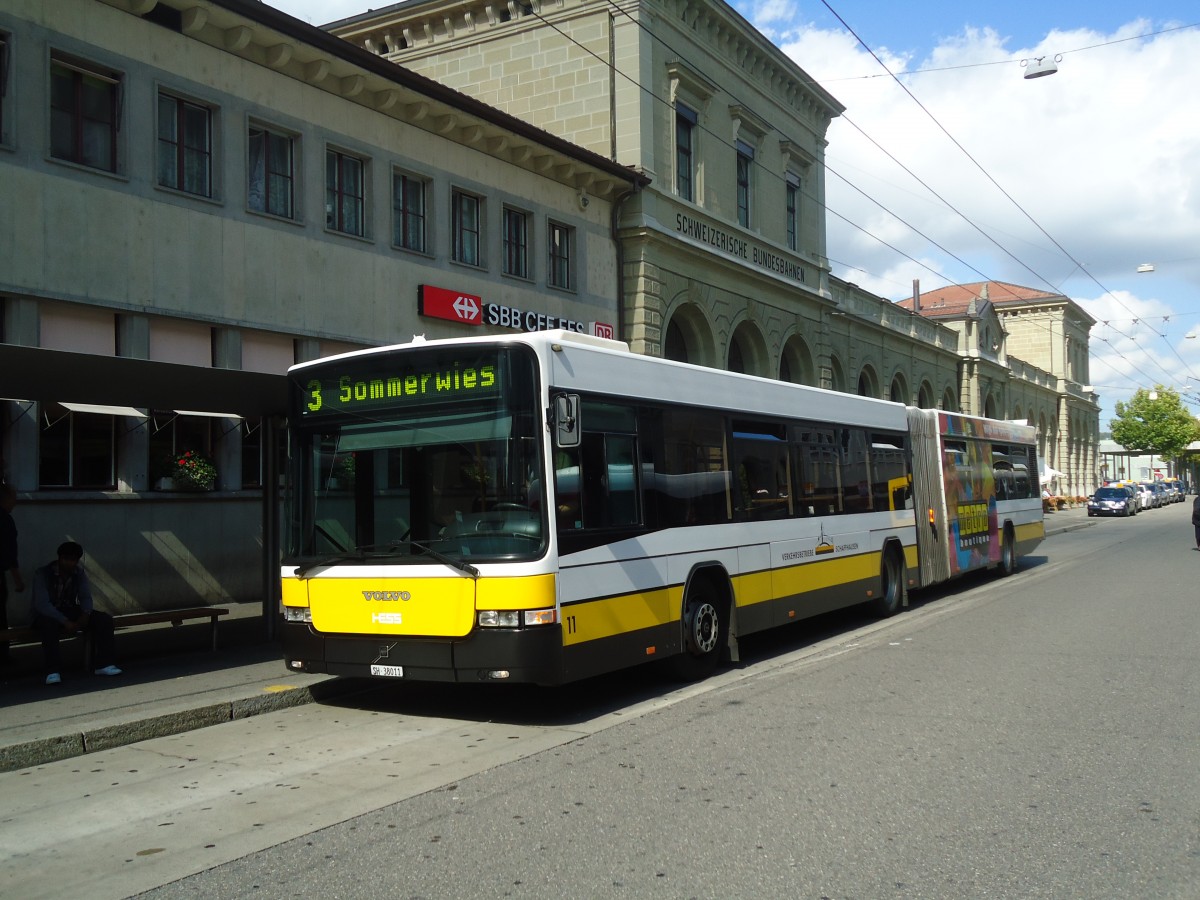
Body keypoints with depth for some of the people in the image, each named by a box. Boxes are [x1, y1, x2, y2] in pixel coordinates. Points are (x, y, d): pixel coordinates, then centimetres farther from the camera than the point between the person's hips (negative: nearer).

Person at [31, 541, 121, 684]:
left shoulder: (79, 573, 0)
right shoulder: (42, 574, -17)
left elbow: (85, 597, 1)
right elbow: (42, 604, -27)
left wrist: (85, 614, -23)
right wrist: (65, 622, -36)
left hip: (70, 611, 5)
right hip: (47, 614, -5)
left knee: (105, 619, -16)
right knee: (50, 626, -41)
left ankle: (103, 664, -15)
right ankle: (52, 672, -33)